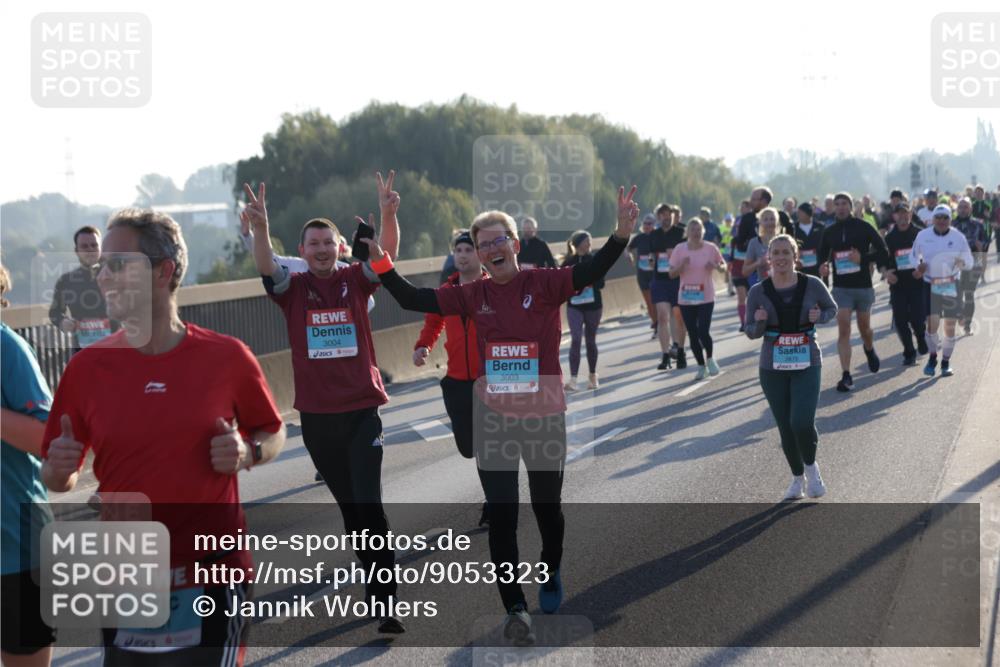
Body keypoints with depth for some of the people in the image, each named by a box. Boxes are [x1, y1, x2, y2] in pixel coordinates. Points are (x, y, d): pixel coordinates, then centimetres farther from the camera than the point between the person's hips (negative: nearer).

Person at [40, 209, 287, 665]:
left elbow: (273, 434, 11)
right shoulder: (86, 367, -1)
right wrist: (59, 469, -15)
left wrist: (247, 452, -10)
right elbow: (57, 479, 7)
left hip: (214, 577, -2)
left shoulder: (227, 357, -4)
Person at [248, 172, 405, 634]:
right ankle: (374, 578, 30)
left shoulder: (355, 280, 0)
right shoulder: (293, 288, 1)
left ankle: (384, 602, -9)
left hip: (361, 409, -2)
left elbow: (387, 254, -15)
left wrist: (388, 215, -35)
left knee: (369, 504, -10)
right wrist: (260, 227, -37)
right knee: (346, 504, 14)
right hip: (316, 414, 2)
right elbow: (266, 267, -18)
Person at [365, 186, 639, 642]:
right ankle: (515, 608, 11)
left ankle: (551, 574, 45)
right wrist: (380, 260, -6)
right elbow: (413, 300, 2)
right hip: (493, 420, 2)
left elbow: (591, 272, -23)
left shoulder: (545, 284, -8)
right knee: (501, 517, 1)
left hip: (545, 416, -1)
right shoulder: (473, 295, 0)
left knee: (547, 506, 16)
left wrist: (621, 233, -39)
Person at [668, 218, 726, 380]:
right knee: (693, 334, 7)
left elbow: (724, 266, 8)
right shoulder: (680, 249, 0)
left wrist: (716, 266, -15)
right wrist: (681, 265, -18)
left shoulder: (711, 248, -2)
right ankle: (701, 366, 24)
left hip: (706, 298, -2)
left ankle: (710, 359, 14)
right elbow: (672, 273, 1)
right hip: (686, 299, 2)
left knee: (703, 332, -14)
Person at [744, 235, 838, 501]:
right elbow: (751, 332, 4)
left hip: (807, 364, -1)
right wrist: (759, 322, -19)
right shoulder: (758, 292, -4)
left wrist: (819, 316, -10)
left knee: (802, 423, -16)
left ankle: (811, 467, 13)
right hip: (773, 367, 1)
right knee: (786, 428, 7)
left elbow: (832, 308, 12)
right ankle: (797, 478, 29)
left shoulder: (812, 285, -5)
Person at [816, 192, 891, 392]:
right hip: (841, 287, 1)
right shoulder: (829, 232, 4)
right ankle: (846, 375, -13)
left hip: (863, 285, -1)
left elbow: (882, 251, -4)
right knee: (843, 330, -11)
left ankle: (869, 350, 50)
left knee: (864, 328, 15)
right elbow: (822, 257, 15)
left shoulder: (863, 227, -4)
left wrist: (862, 258, -18)